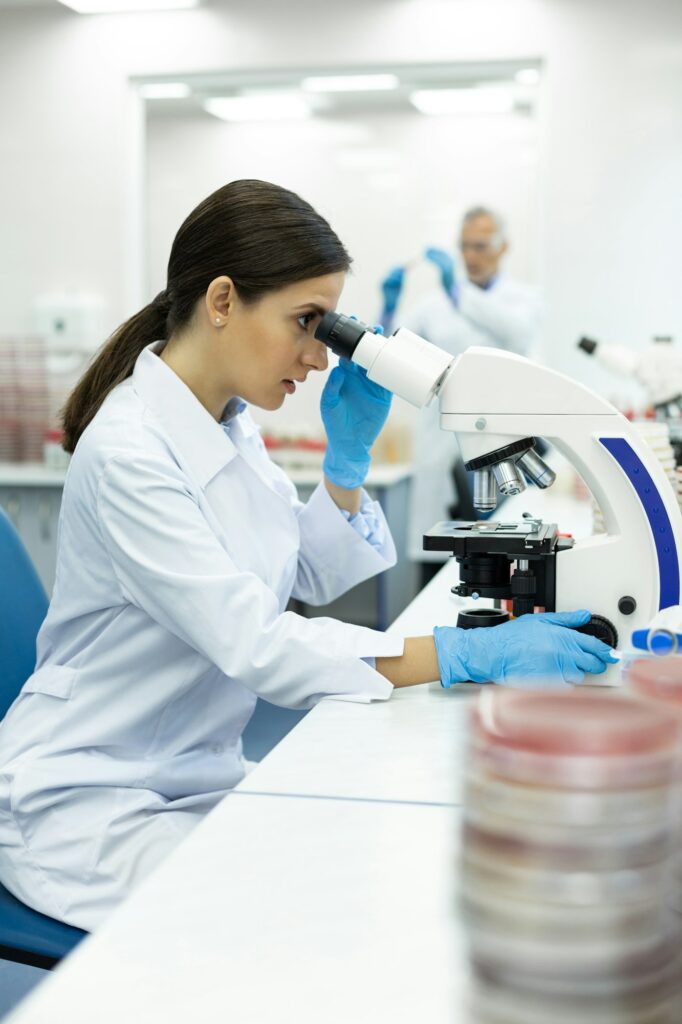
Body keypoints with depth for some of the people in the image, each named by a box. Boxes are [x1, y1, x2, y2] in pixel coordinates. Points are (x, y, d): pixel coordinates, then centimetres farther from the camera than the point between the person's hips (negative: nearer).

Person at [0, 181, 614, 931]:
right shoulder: (128, 453, -24)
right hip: (90, 807, -7)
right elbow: (254, 646, -30)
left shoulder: (229, 423, 3)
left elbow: (314, 577, 12)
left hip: (197, 776, 8)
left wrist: (350, 450, -4)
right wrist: (471, 655, -33)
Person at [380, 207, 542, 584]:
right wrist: (389, 306, -17)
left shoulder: (523, 299, 7)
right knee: (435, 562, 0)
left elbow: (518, 331, -18)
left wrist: (457, 289, -28)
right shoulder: (435, 303, 11)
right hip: (444, 448, 2)